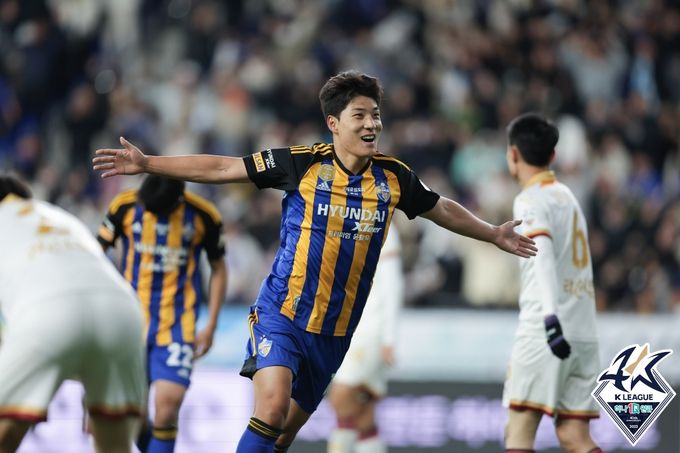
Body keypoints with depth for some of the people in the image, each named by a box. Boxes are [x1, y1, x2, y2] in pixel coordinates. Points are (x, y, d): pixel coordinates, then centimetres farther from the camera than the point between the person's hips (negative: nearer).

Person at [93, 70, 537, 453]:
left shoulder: (393, 177, 2)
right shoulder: (303, 164, -9)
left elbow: (443, 210, 22)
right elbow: (220, 168, -7)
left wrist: (493, 234, 27)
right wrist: (147, 163, -11)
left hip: (335, 331, 5)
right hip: (281, 314, -4)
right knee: (272, 408, -24)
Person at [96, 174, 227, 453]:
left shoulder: (204, 216, -5)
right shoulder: (126, 207, -5)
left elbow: (218, 270, 8)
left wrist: (210, 327, 4)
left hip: (178, 326, -2)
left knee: (167, 405, -17)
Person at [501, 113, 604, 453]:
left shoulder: (531, 199, -4)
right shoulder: (566, 195, 20)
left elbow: (543, 254, -20)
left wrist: (550, 314, -33)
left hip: (542, 334, -8)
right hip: (583, 333, 8)